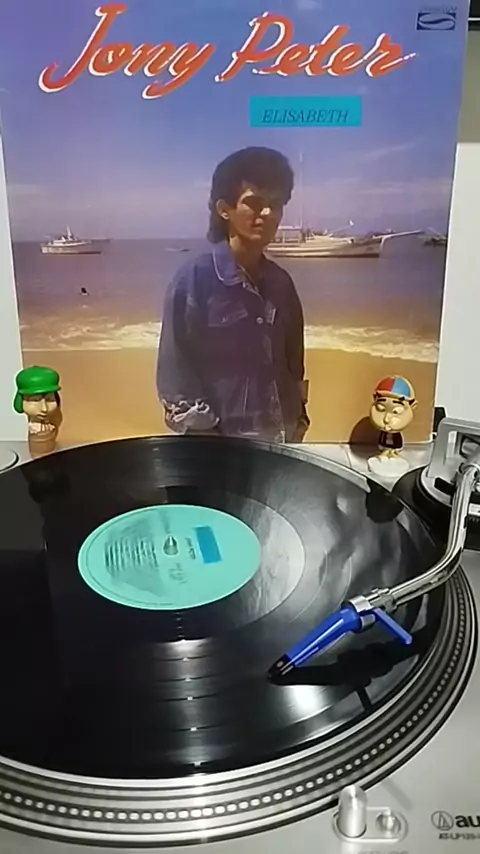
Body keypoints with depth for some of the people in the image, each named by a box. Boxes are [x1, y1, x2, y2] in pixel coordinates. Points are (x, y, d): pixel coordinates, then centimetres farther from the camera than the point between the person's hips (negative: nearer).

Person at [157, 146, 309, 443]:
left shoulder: (281, 283, 6)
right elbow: (175, 377, -12)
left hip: (280, 441, 6)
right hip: (221, 443, -5)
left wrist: (297, 427, 11)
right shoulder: (195, 279, -12)